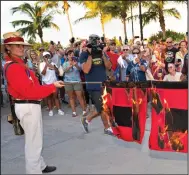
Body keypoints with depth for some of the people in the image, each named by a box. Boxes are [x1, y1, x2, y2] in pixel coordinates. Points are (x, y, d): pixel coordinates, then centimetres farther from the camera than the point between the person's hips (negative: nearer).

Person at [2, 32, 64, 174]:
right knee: (34, 141, 0)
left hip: (31, 105, 11)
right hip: (28, 107, -11)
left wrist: (49, 88, 4)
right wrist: (52, 86, -22)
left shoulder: (18, 64, 13)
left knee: (35, 139, 23)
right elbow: (29, 91, -27)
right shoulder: (14, 67, -20)